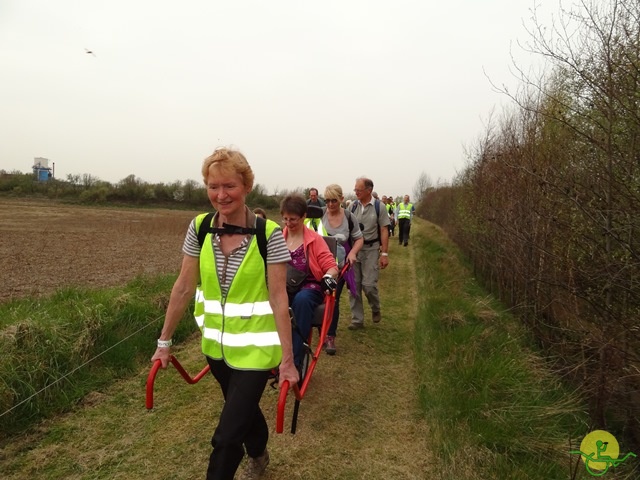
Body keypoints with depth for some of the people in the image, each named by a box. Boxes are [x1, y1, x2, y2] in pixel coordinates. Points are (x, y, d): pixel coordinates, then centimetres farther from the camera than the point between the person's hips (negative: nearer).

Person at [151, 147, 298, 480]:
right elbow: (184, 288, -1)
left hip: (254, 348, -4)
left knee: (227, 436, -1)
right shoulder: (199, 228, -8)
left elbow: (278, 297, -17)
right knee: (243, 409, 27)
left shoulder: (269, 233, -19)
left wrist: (287, 359, -15)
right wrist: (164, 341, 4)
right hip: (215, 345, 5)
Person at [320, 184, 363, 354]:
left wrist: (352, 252, -14)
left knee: (334, 300, 0)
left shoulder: (349, 217, -4)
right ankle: (323, 332, 22)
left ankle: (330, 338, 7)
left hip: (339, 266, 0)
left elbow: (359, 239, 5)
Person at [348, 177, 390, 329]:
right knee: (354, 285, 4)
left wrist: (384, 254, -7)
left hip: (371, 249, -3)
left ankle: (376, 309, 23)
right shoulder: (353, 206, 3)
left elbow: (384, 231, -3)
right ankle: (357, 320, 14)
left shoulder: (379, 207, -4)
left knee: (369, 284, -8)